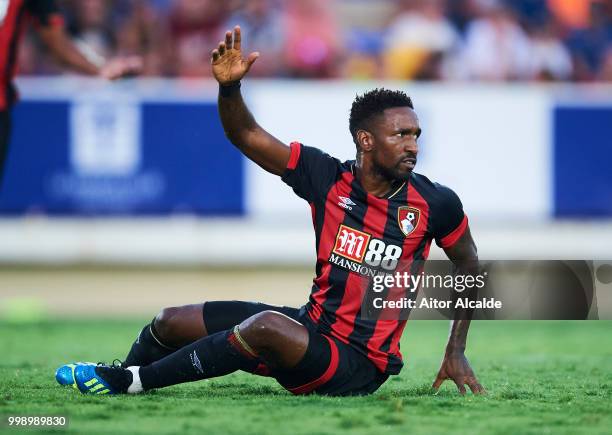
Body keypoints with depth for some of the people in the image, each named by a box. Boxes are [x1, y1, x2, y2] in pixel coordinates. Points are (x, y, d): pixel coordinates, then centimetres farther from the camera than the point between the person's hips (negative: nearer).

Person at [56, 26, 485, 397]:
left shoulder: (435, 204, -9)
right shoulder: (328, 178, -3)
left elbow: (471, 269, 7)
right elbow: (247, 135, 0)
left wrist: (456, 353, 4)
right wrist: (229, 87, -20)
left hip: (357, 369, -5)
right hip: (311, 325, 5)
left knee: (267, 328, -34)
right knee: (171, 322, 4)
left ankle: (128, 380, -18)